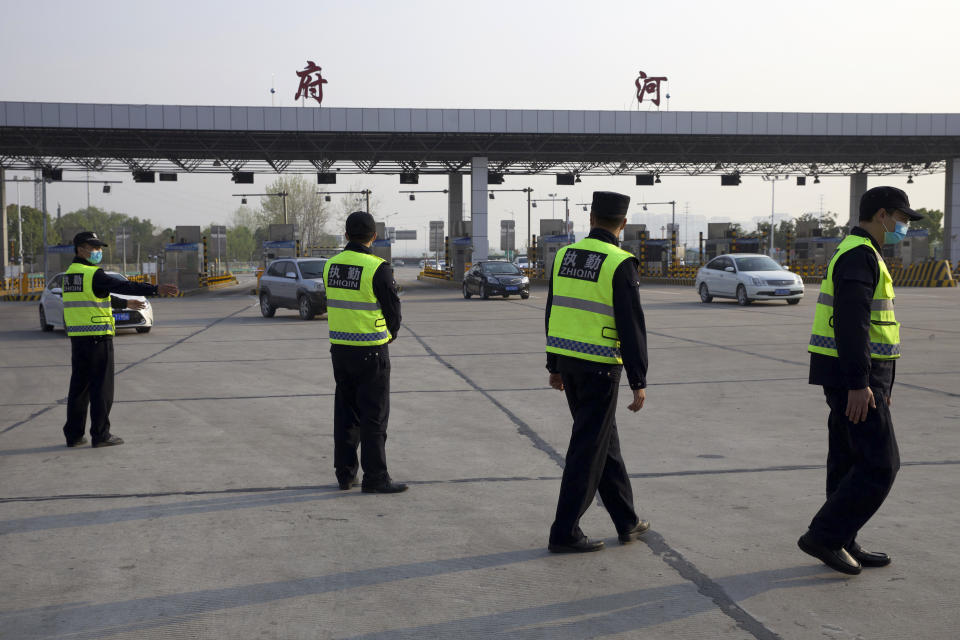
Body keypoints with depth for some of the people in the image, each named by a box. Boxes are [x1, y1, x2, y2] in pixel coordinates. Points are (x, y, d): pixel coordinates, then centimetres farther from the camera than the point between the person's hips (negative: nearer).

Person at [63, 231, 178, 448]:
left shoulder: (70, 274, 16)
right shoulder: (93, 275, -13)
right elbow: (124, 286, -24)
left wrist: (125, 304, 38)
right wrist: (156, 289, -30)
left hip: (77, 338, 8)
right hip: (98, 338, -8)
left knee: (79, 387, 12)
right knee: (101, 387, -1)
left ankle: (73, 434, 15)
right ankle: (100, 435, 2)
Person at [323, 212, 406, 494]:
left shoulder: (331, 265, 3)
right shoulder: (377, 268, -16)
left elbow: (334, 305, 8)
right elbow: (393, 309, -9)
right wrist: (390, 334, 11)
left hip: (339, 349, 6)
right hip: (371, 352, -6)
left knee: (346, 412, 14)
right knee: (374, 416, 1)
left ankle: (345, 474, 19)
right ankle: (375, 478, 4)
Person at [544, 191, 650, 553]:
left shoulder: (566, 255, 6)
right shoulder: (619, 263, -14)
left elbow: (554, 312, 11)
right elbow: (631, 326, -16)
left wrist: (555, 365, 19)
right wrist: (639, 382, -11)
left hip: (567, 361, 7)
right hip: (600, 367, -7)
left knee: (605, 441, 17)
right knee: (588, 448, 1)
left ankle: (627, 522, 26)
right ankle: (564, 533, 5)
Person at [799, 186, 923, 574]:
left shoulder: (861, 255, 20)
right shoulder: (860, 254, -14)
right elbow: (850, 322, -23)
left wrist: (880, 382, 25)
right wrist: (859, 384, -26)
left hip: (858, 376, 10)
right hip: (853, 377, -10)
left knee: (850, 463, 13)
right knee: (880, 465, -7)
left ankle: (843, 545, 19)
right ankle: (825, 535, -2)